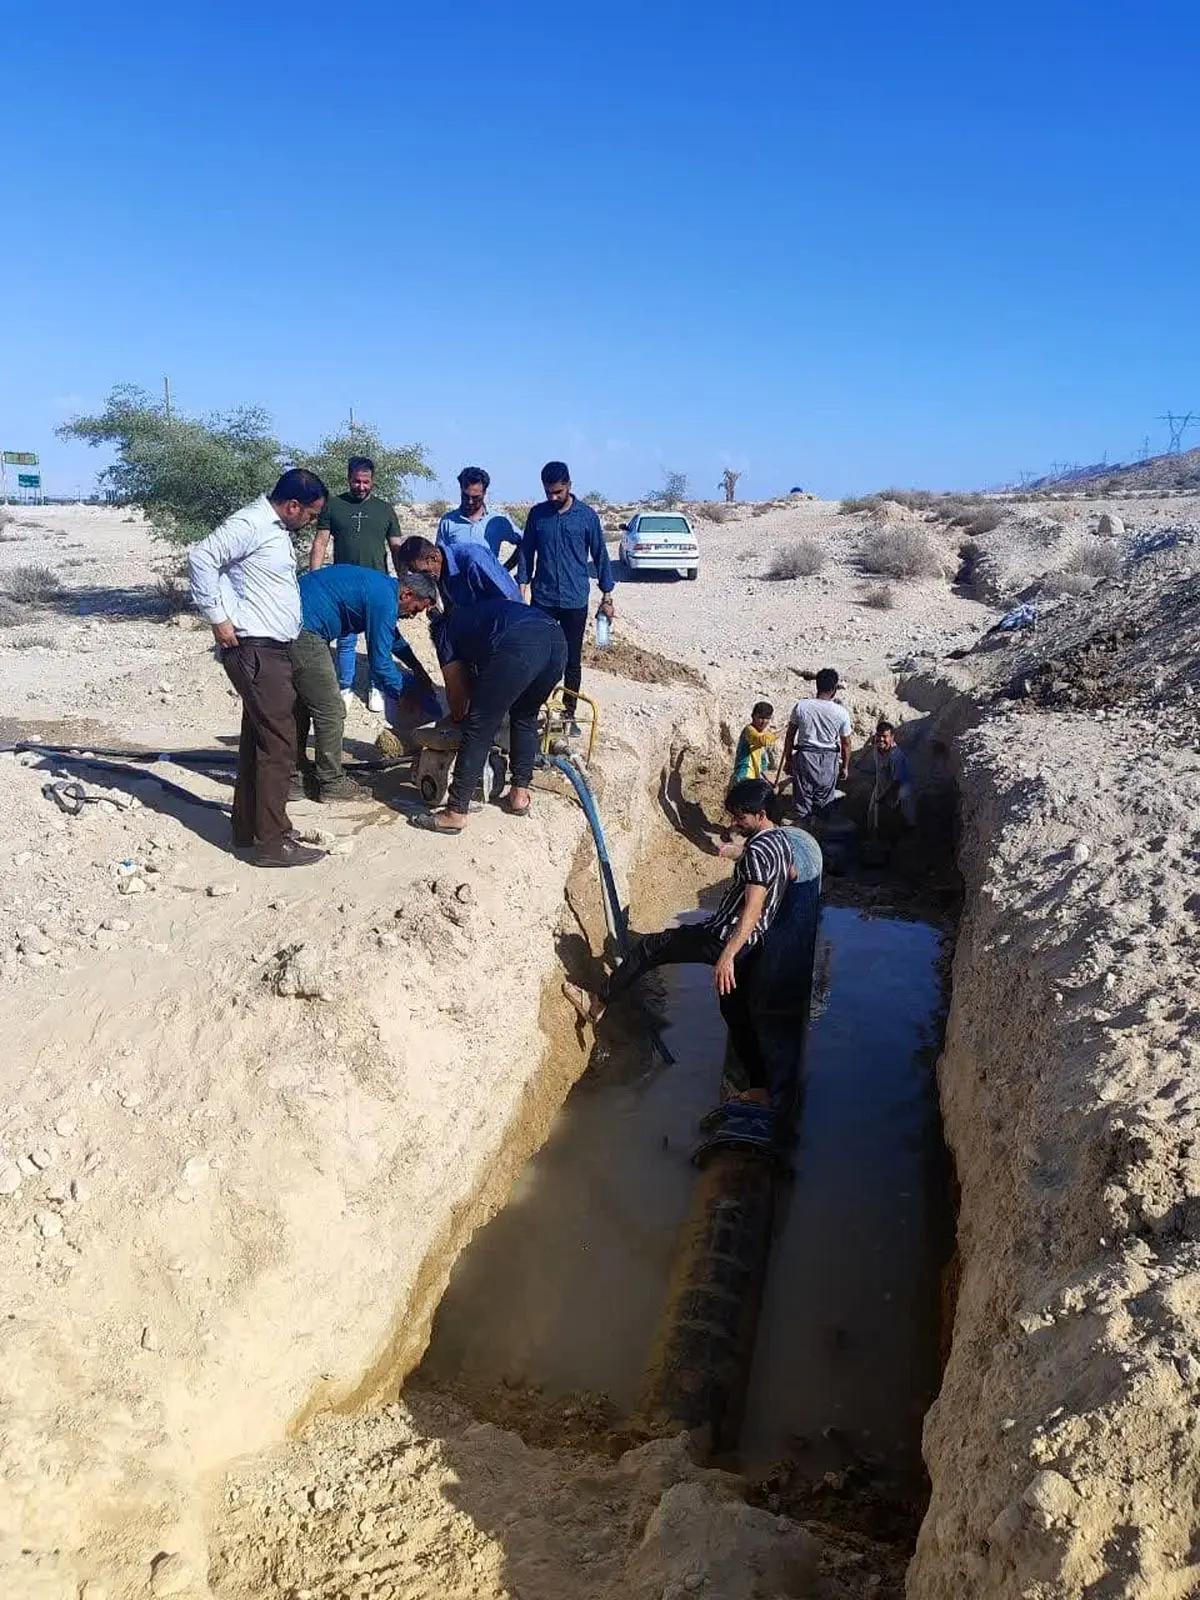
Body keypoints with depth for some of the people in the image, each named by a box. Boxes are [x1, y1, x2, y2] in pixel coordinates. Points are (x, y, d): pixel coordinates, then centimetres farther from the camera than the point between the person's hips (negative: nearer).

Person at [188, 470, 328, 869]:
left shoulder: (275, 528, 17)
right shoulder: (251, 523, -14)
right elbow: (200, 556, -21)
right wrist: (218, 617, -19)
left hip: (270, 650, 10)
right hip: (254, 650, -10)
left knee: (258, 739, 15)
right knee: (279, 743, -8)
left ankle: (248, 828, 25)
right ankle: (272, 841, -2)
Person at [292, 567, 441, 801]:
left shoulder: (381, 585, 15)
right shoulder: (384, 600, -16)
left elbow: (392, 637, 32)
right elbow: (379, 662, -13)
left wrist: (418, 670, 33)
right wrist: (401, 694, 2)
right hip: (303, 632, -11)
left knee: (300, 705, 22)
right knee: (331, 711, -1)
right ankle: (332, 783, 10)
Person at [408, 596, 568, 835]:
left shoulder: (444, 629, 27)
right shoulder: (477, 612, 44)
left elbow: (457, 689, 27)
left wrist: (459, 717, 46)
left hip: (518, 646, -6)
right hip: (557, 639, 6)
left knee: (479, 729, 3)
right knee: (525, 718, 28)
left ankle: (455, 813, 6)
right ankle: (519, 794, 30)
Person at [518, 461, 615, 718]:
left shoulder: (587, 515, -3)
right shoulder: (537, 514, 2)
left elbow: (600, 555, 2)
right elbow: (526, 553, 7)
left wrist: (606, 597, 1)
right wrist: (521, 591, 0)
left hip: (575, 601, -1)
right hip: (543, 600, 1)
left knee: (572, 660, 7)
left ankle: (569, 713, 19)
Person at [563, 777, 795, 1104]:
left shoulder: (757, 851, -23)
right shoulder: (782, 837, 7)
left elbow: (753, 908, -34)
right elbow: (791, 875, 29)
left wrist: (727, 955, -43)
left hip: (725, 938, -10)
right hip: (751, 942, 10)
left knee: (650, 946, 0)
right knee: (736, 1011, 18)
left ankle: (598, 1004, 9)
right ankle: (758, 1089, 21)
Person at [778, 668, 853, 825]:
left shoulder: (801, 706, -8)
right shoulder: (841, 712, -9)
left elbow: (790, 736, 0)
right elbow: (846, 743, 0)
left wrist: (788, 759, 11)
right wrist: (845, 766, 14)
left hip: (804, 757, 0)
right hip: (828, 760, 0)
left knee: (803, 799, 11)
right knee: (824, 801, 13)